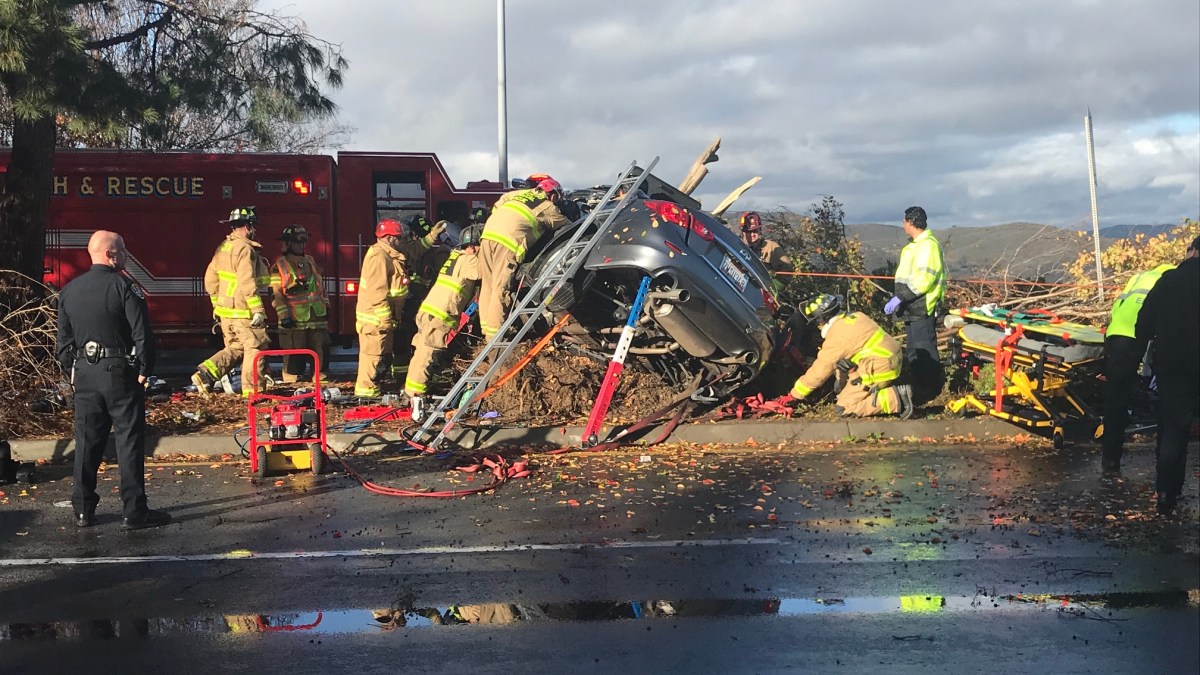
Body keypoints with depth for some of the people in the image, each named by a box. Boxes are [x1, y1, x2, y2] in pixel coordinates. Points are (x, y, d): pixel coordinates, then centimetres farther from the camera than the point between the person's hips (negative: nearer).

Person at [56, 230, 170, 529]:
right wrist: (144, 370, -4)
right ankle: (134, 511, 1)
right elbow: (142, 333, -14)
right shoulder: (125, 287, -11)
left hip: (84, 373, 6)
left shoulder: (69, 291, 7)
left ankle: (83, 510, 17)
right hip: (120, 373, -6)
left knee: (87, 442, 12)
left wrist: (72, 371, 18)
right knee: (130, 441, -1)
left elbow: (63, 340, 11)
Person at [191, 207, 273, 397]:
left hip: (225, 311, 9)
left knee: (234, 349, 18)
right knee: (255, 347, 1)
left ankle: (205, 374, 6)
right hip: (243, 312, -9)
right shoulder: (245, 249, -16)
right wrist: (258, 309, -21)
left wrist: (216, 304, 23)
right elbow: (247, 283, -23)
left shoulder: (223, 247, 13)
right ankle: (252, 389, 3)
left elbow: (210, 278, 17)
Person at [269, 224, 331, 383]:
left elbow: (320, 285, 23)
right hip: (294, 322, -5)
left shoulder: (311, 262, 16)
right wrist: (283, 315, -15)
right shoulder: (279, 266, -3)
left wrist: (326, 305, 19)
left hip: (317, 316, 5)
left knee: (321, 351, 5)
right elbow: (275, 294, -8)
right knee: (294, 357, -2)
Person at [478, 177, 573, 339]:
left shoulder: (520, 193, 27)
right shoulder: (548, 207, 13)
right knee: (502, 288, -4)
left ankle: (486, 326, 16)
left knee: (488, 283, 12)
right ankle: (494, 333, -5)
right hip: (509, 241, -6)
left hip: (488, 232, 6)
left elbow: (497, 205, 29)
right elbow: (568, 227, 22)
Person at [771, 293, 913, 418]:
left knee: (844, 408, -5)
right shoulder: (855, 316, 7)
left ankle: (895, 399, -12)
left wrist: (793, 395, -3)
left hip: (880, 370, -9)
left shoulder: (837, 337, -16)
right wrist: (841, 379, 23)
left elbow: (818, 372, -12)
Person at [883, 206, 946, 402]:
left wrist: (900, 298, -24)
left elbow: (924, 279, -23)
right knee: (914, 351, 16)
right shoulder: (914, 245, 19)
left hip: (922, 309, -11)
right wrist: (900, 299, 19)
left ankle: (928, 392, -5)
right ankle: (918, 390, 24)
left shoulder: (927, 245, -13)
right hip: (913, 310, 11)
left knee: (924, 351, -8)